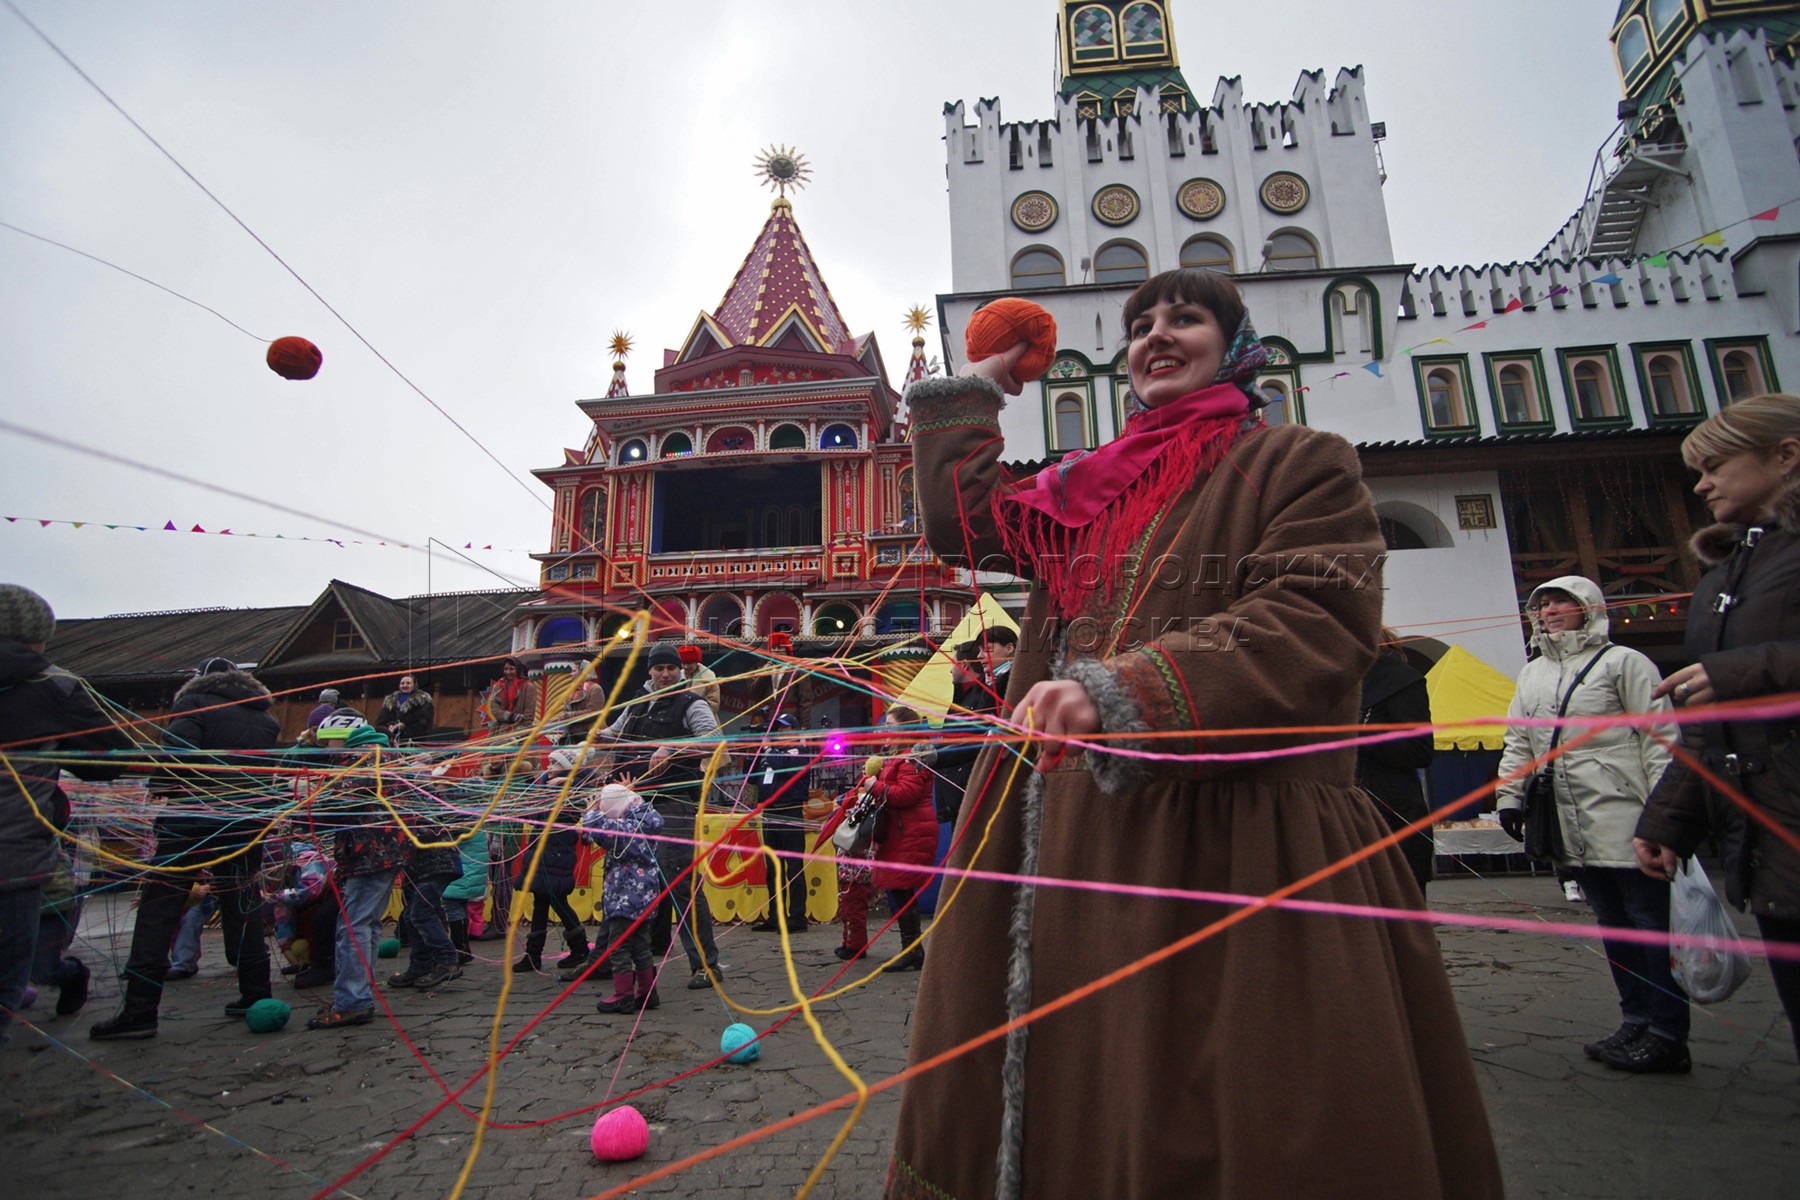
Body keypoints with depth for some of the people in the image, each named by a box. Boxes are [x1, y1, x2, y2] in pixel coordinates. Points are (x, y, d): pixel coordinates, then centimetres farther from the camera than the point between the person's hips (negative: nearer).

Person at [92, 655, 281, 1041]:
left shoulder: (195, 703, -1)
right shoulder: (264, 719, 15)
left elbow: (178, 751, -15)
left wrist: (159, 789, -6)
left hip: (192, 820, -5)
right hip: (246, 823, 5)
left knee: (157, 909, 2)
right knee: (241, 908, 13)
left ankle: (139, 1010, 1)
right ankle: (255, 995, 16)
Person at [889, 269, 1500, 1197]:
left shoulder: (1300, 463, 2)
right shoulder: (1094, 485, 19)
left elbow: (1313, 629, -13)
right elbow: (963, 522, 18)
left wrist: (1124, 691, -25)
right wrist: (973, 390, 23)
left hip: (1229, 843, -5)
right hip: (1074, 837, 6)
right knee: (1072, 1089, 15)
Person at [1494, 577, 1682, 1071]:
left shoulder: (1623, 662, 0)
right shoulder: (1531, 674, 18)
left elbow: (1659, 738, -5)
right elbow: (1518, 742, 20)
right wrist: (1510, 795, 10)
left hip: (1627, 821, -6)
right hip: (1572, 829, 6)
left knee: (1652, 922, 0)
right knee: (1612, 925, 12)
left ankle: (1668, 1035, 8)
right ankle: (1636, 1023, 21)